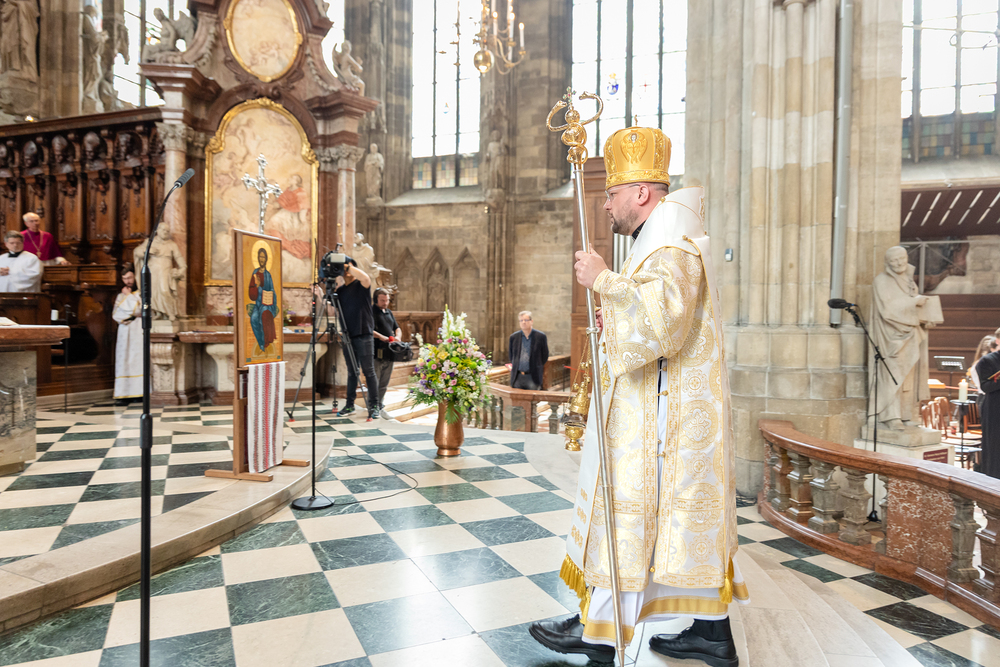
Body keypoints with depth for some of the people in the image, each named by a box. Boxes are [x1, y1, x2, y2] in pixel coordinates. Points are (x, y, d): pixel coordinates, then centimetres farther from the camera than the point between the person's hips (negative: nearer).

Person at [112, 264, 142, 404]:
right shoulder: (121, 295, 18)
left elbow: (138, 310, -12)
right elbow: (115, 314, 9)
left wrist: (128, 296, -2)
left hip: (138, 331, -5)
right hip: (125, 332, 5)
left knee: (138, 359, -9)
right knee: (125, 360, -1)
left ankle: (139, 392, -10)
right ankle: (124, 394, -3)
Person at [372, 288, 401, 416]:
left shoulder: (389, 312, 21)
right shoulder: (371, 311, -3)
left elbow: (397, 328, 22)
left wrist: (397, 336, 1)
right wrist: (381, 337, -23)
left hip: (389, 353, 7)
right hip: (377, 352, -7)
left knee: (384, 383, 11)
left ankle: (380, 407, 18)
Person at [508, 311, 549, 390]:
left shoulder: (540, 336, -2)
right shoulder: (513, 337, 6)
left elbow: (545, 356, 5)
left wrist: (537, 369, 8)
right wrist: (515, 367, 13)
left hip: (533, 377, -3)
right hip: (517, 377, 3)